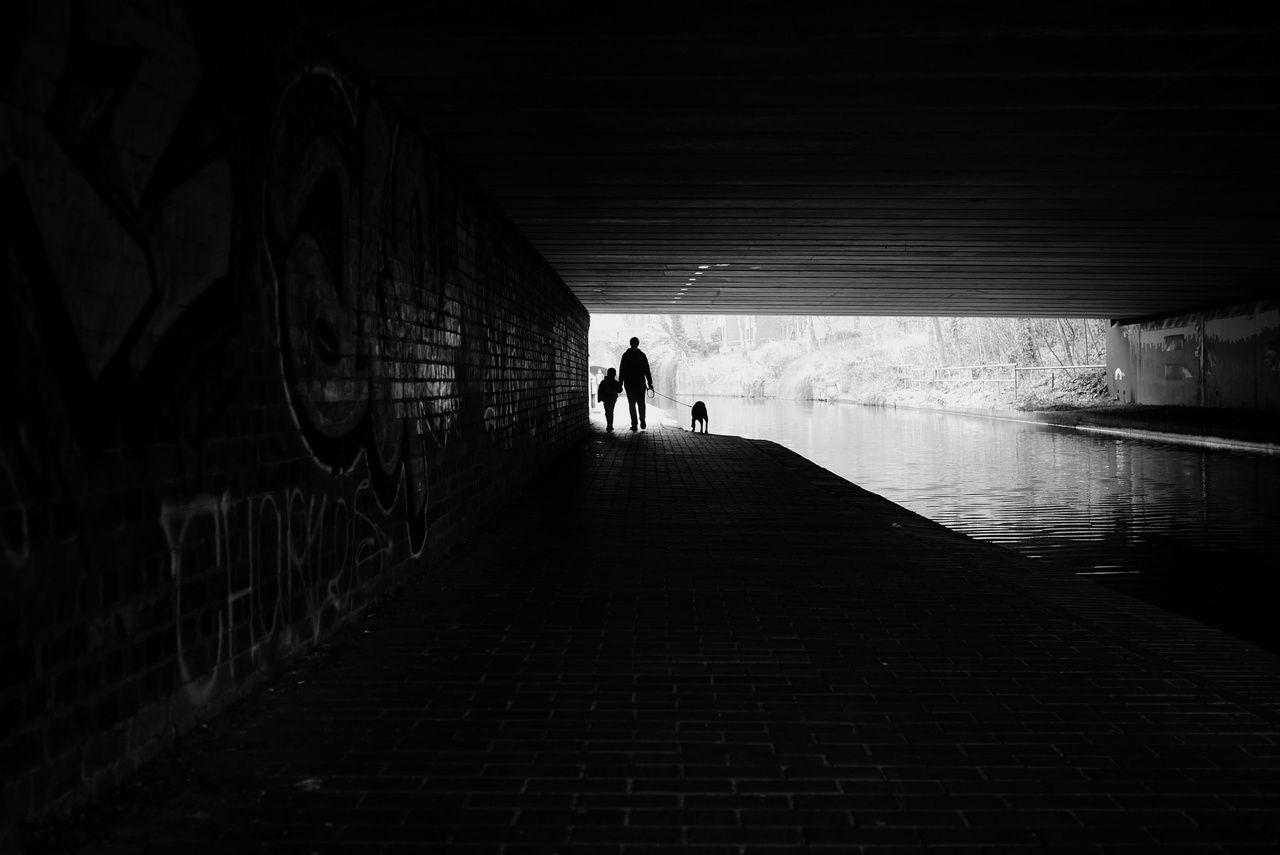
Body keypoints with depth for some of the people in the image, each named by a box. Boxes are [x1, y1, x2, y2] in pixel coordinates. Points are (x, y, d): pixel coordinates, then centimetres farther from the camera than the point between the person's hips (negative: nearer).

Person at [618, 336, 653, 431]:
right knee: (641, 403, 13)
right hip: (640, 383, 1)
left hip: (629, 383, -1)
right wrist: (650, 383, 4)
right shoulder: (642, 355, 2)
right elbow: (647, 370, 1)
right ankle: (642, 422, 3)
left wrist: (620, 384, 1)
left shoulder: (625, 355, -1)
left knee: (631, 404, 3)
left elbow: (621, 370, -2)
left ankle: (634, 424, -2)